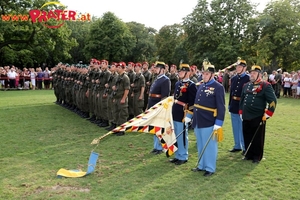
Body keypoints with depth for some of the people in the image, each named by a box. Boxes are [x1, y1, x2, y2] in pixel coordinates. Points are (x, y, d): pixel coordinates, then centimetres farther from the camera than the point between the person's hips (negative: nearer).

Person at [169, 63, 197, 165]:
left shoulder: (191, 85, -11)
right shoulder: (178, 83, 13)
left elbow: (192, 102, -15)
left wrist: (189, 114, -19)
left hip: (183, 114, -8)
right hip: (176, 114, 8)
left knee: (182, 136, 2)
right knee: (177, 136, 16)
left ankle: (183, 157, 16)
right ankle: (178, 155, 28)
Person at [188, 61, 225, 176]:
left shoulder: (218, 87, -11)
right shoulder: (200, 86, 11)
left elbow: (221, 107, -15)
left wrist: (218, 123, -19)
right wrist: (189, 116, 18)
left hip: (209, 123, -7)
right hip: (198, 122, 7)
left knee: (209, 146, 5)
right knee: (200, 145, 17)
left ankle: (210, 168, 18)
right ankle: (202, 165, 31)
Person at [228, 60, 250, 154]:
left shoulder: (249, 79, -9)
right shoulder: (233, 79, 9)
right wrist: (230, 105, 12)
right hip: (234, 106, 6)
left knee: (243, 127, 3)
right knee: (235, 127, 14)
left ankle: (245, 147, 17)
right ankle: (237, 146, 27)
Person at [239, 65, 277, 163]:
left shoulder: (266, 86, -8)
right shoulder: (246, 85, 11)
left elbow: (273, 100, -11)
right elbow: (242, 99, 19)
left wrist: (268, 113, -15)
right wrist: (241, 112, 15)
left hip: (258, 117, -6)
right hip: (246, 117, 6)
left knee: (258, 138, 6)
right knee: (247, 136, 13)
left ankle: (257, 156, 20)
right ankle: (249, 154, 27)